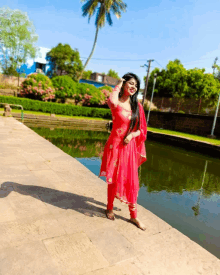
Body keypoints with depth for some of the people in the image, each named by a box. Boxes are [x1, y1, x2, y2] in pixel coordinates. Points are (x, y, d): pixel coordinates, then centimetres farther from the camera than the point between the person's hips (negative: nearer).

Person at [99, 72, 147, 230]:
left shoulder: (137, 105, 6)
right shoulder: (117, 103, -6)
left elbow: (142, 129, 10)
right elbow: (112, 102, -33)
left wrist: (132, 135, -11)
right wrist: (118, 86, -15)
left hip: (130, 147, 4)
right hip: (116, 145, -3)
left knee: (132, 181, 10)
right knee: (114, 179, 11)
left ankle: (133, 216, 27)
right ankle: (110, 208, 35)